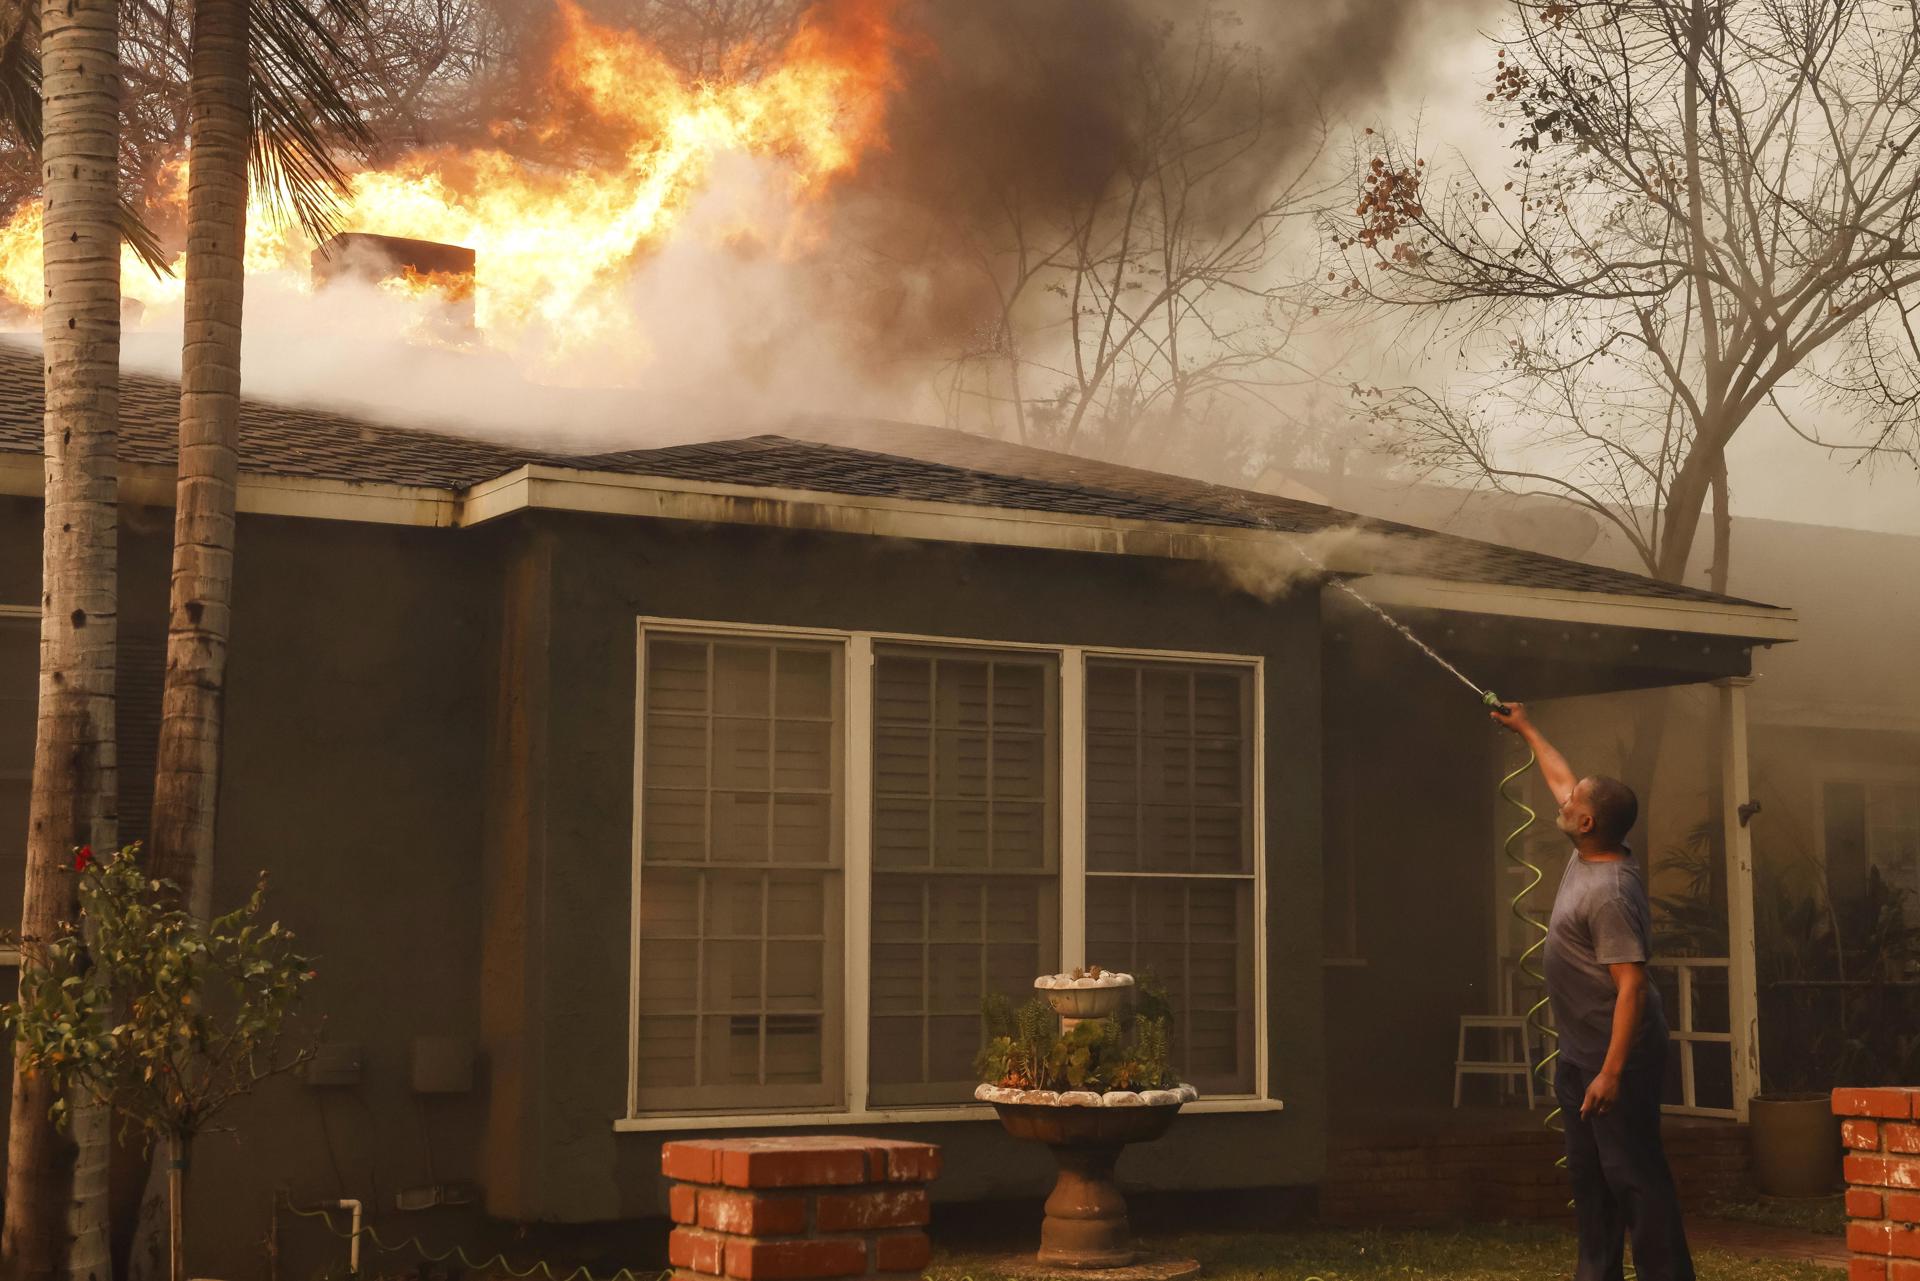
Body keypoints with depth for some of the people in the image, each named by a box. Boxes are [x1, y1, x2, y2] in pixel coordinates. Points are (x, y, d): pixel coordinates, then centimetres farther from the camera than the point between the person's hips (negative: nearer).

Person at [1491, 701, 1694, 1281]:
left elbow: (1632, 985, -27)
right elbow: (1562, 779, 24)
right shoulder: (1586, 856, 5)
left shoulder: (1609, 892, -24)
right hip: (1579, 1052, 10)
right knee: (1589, 1175, 14)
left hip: (1615, 1054, -10)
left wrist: (1612, 1072, -30)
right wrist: (1526, 729, 35)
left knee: (1634, 1174, -9)